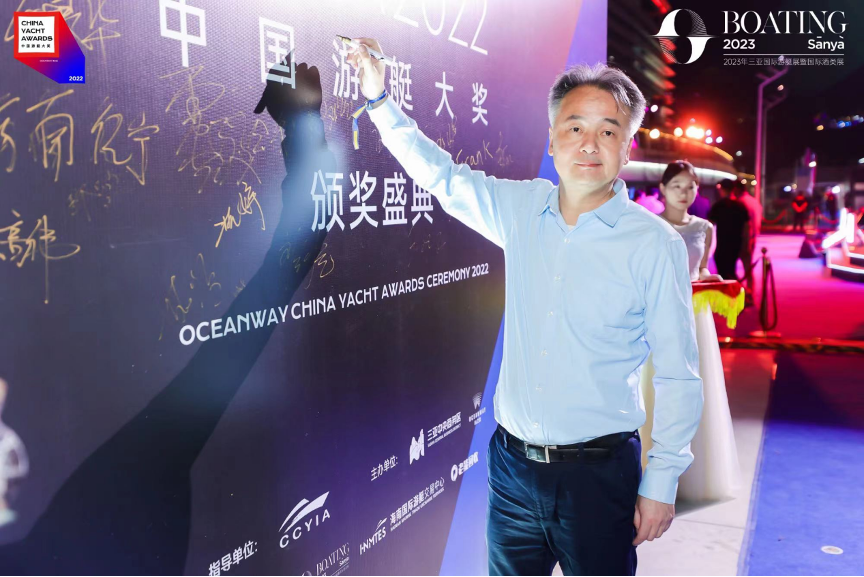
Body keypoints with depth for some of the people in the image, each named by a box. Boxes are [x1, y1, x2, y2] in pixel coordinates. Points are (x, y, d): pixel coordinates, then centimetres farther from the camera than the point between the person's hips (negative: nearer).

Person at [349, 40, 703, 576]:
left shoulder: (655, 244, -11)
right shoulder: (522, 209, 1)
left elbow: (678, 376, -7)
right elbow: (443, 176, 13)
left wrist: (661, 483, -7)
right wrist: (379, 99, 8)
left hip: (598, 474, -4)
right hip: (512, 466, 4)